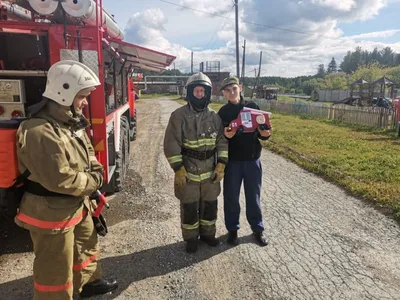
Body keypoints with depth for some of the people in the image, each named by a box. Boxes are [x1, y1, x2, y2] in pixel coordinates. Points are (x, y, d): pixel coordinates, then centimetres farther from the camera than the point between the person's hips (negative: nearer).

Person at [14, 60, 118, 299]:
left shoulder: (72, 122, 4)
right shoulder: (39, 131, -28)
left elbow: (88, 154, 15)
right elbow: (59, 179, -30)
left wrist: (96, 172, -5)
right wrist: (93, 181, -16)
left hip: (77, 205, 10)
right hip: (51, 213, -10)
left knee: (87, 244, 27)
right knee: (56, 269, 7)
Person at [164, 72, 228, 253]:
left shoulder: (214, 117, 2)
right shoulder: (179, 116, -10)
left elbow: (222, 142, 6)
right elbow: (171, 145, -12)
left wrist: (221, 165, -3)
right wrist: (178, 170, -15)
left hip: (210, 171, 4)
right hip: (187, 171, -3)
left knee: (210, 205, 16)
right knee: (189, 208, 9)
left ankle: (207, 234, 38)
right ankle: (191, 238, 29)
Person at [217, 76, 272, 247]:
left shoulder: (252, 107, 2)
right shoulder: (222, 112, 0)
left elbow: (261, 132, 6)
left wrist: (265, 134, -17)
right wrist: (226, 135, -24)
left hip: (252, 160, 1)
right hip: (232, 161, 0)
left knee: (253, 196, 11)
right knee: (231, 197, 8)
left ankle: (258, 229, 28)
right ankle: (232, 229, 26)